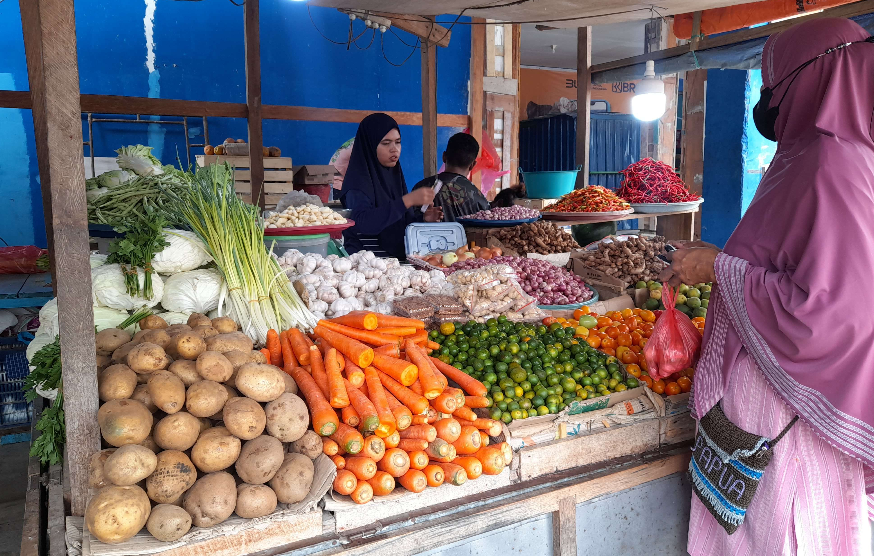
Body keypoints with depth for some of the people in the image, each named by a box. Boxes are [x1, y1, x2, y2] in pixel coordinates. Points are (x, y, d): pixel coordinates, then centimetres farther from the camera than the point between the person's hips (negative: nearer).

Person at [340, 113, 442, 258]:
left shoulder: (395, 175, 14)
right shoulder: (358, 180, -7)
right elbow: (364, 223, -25)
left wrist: (422, 218, 2)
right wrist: (408, 200, -26)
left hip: (398, 256, 7)